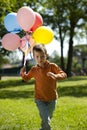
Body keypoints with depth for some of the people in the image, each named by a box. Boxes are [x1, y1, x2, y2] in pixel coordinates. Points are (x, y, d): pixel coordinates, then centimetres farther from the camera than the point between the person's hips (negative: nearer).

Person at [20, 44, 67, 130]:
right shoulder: (34, 70, -5)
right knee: (46, 120, -17)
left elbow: (64, 75, -18)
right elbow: (27, 78, 12)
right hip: (40, 99, -1)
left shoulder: (52, 66, -12)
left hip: (52, 99, 1)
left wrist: (56, 76, -38)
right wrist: (22, 73, -10)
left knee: (48, 118, 20)